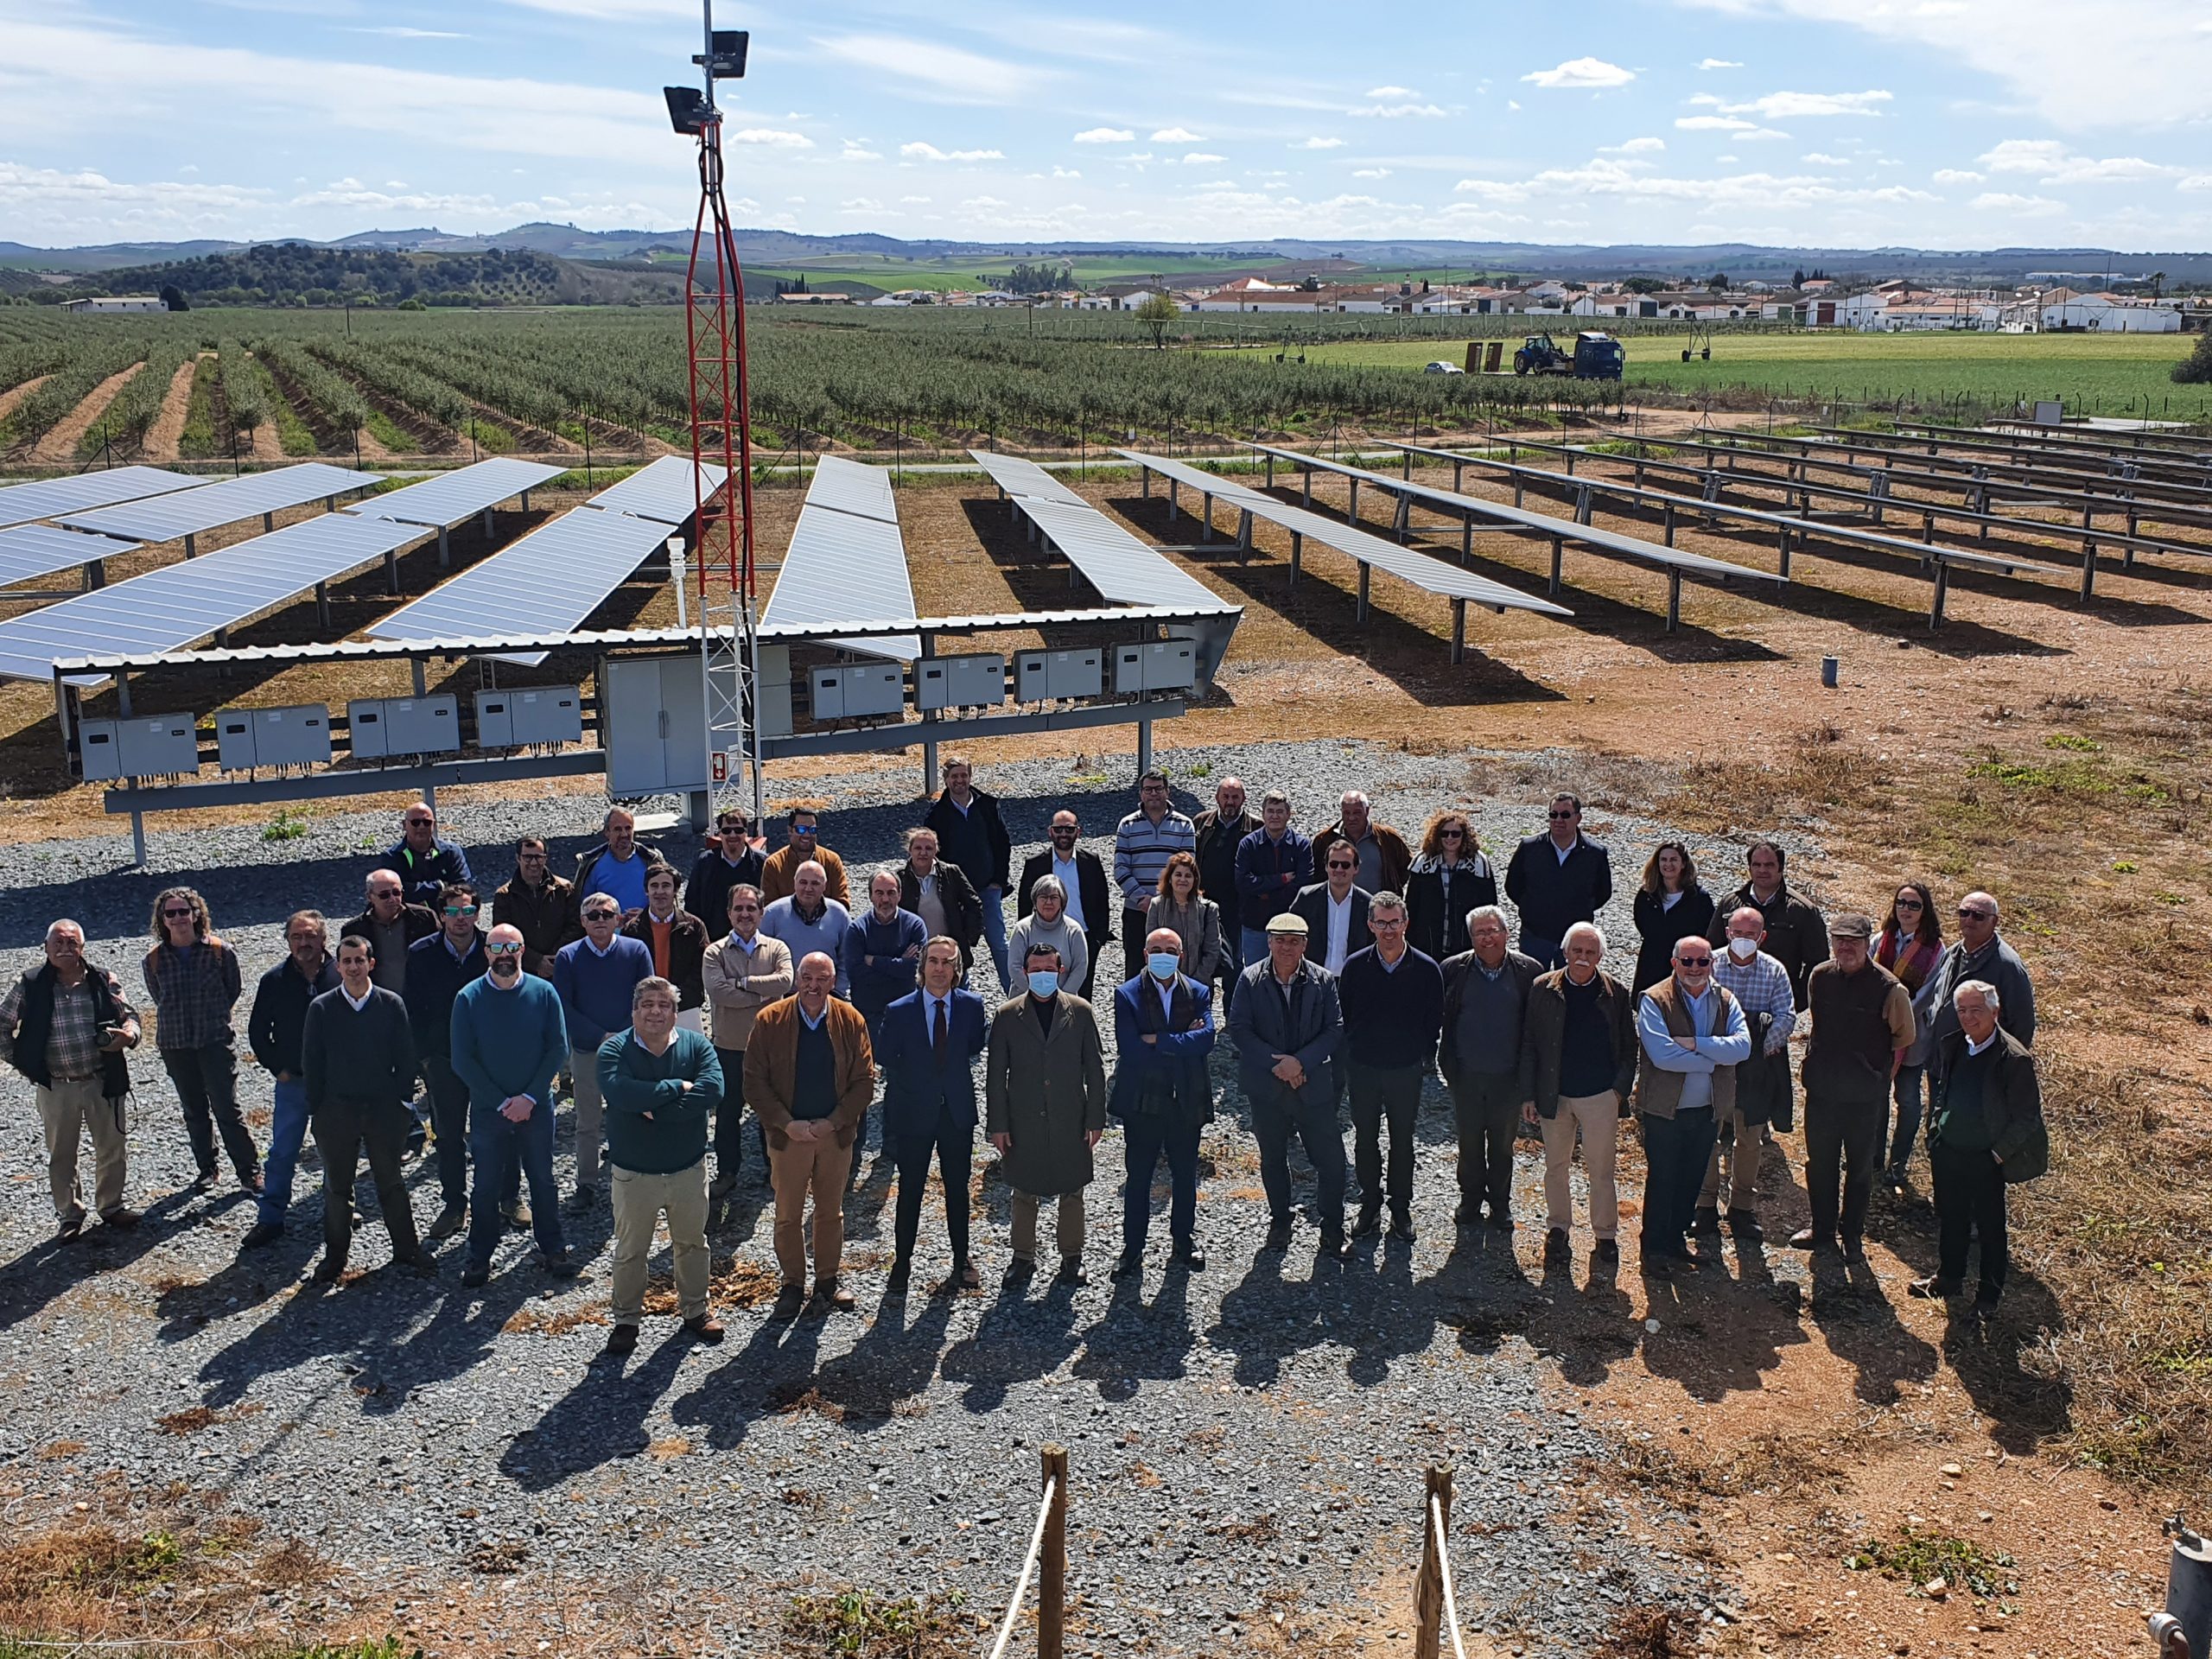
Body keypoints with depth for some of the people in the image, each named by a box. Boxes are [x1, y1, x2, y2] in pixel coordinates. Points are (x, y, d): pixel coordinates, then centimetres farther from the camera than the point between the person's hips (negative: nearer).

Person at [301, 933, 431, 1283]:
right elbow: (311, 1062, 1)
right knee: (337, 1187, 11)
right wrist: (315, 1111, -1)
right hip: (336, 1110, 0)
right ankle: (335, 1255, 25)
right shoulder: (321, 1008, -4)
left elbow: (405, 1058, 1)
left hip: (384, 1109, 0)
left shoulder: (391, 1004, -4)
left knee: (392, 1182, 11)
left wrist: (403, 1103, -2)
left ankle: (406, 1249, 23)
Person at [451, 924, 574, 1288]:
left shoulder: (543, 993, -4)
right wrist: (502, 1102, -11)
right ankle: (480, 1256, 22)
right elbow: (463, 1060, -6)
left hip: (536, 1107, 1)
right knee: (486, 1185, 9)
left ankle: (552, 1248, 25)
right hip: (487, 1110, 0)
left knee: (542, 1179, 12)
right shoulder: (469, 998, -6)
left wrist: (528, 1098, -11)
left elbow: (558, 1048, -4)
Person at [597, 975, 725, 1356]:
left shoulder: (696, 1046, -6)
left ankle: (694, 1311, 36)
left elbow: (712, 1090, -23)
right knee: (630, 1251, 12)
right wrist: (678, 1087, -23)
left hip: (688, 1170, 2)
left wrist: (654, 1111, -26)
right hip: (633, 1174, -2)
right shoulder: (614, 1050, -11)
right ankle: (626, 1320, 29)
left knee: (692, 1243, 18)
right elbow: (622, 1094, -31)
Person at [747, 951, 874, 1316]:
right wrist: (787, 1124, -14)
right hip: (788, 1135, -1)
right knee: (788, 1214, 8)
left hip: (836, 1134, 1)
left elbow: (865, 1081, -2)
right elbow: (754, 1081, -6)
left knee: (831, 1211, 13)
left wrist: (833, 1122, -11)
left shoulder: (850, 1021, -3)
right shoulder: (770, 1021, -7)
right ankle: (792, 1284, 23)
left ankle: (828, 1280, 28)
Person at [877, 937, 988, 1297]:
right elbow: (885, 1060, 0)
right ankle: (901, 1263, 20)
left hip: (958, 1111, 1)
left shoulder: (971, 1005, -5)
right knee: (910, 1190, 7)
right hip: (914, 1113, -1)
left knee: (958, 1188, 14)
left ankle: (962, 1259, 28)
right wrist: (908, 1084, 1)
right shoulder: (900, 1011, -9)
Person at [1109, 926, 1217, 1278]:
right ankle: (1132, 1251, 17)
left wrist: (1158, 1041, -21)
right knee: (1137, 1179, 6)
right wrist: (1182, 1041, -17)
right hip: (1142, 1101, -2)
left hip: (1187, 1100, 2)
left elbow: (1206, 1038, -16)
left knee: (1185, 1176, 16)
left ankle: (1183, 1242, 33)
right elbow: (1130, 1049, -19)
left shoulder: (1198, 992, 1)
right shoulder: (1127, 995, -6)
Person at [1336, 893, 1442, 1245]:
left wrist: (1424, 1060, 0)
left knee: (1403, 1141, 12)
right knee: (1365, 1139, 11)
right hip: (1362, 1069, 1)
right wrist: (1349, 1057, 3)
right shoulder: (1355, 966, -7)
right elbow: (1341, 1016, 3)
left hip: (1406, 1071, -1)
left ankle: (1401, 1209, 27)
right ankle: (1370, 1206, 27)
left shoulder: (1426, 969, -9)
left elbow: (1434, 1021, 1)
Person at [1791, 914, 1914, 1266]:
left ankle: (1852, 1237, 27)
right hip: (1821, 1089, 4)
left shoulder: (1889, 989, -15)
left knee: (1860, 1167, 12)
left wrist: (1880, 1079, 1)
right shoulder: (1819, 977, -2)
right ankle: (1822, 1230, 31)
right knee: (1819, 1163, 15)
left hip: (1865, 1095, -4)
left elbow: (1902, 1040, -1)